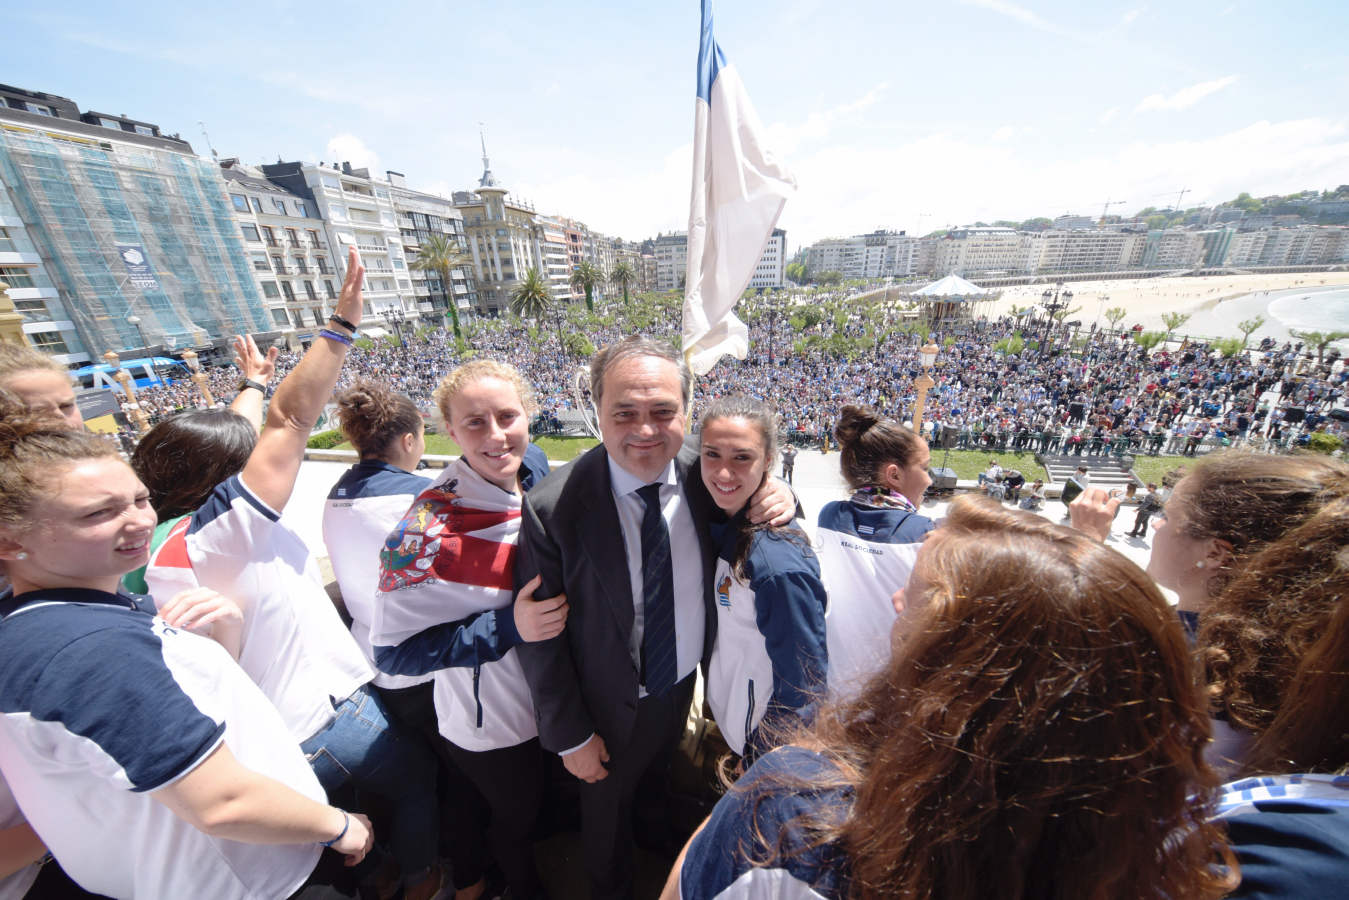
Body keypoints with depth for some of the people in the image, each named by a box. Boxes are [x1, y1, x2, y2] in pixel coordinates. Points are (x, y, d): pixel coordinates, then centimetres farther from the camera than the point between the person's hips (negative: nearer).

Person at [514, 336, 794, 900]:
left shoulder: (700, 474, -20)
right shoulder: (552, 507, -30)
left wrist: (775, 501, -24)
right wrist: (569, 734, -10)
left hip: (686, 684, 4)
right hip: (610, 705, -3)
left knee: (661, 780, 36)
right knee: (608, 812, 29)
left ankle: (663, 843, 71)